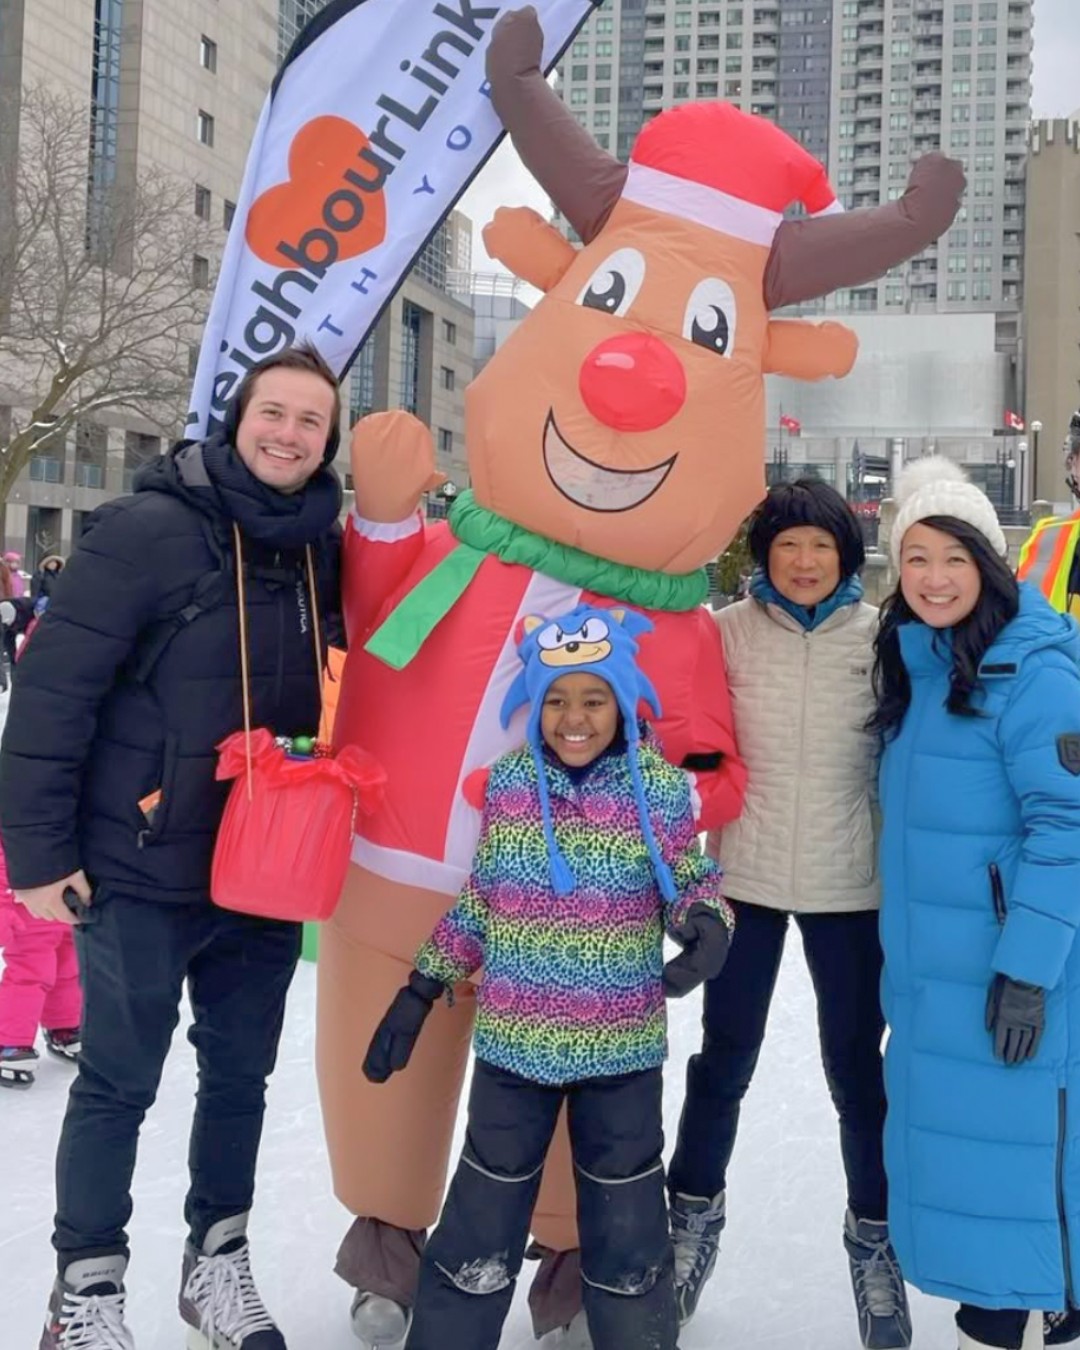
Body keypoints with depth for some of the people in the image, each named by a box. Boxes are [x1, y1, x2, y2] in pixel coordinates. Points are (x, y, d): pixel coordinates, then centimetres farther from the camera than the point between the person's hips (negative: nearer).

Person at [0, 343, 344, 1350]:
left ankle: (217, 1262, 34)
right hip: (142, 872, -5)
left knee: (240, 1075, 16)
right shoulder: (149, 529, -14)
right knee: (119, 1084, 7)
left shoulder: (321, 547, 3)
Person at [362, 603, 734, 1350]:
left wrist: (710, 925, -20)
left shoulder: (661, 789, -8)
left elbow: (691, 883, 3)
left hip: (622, 1048, -1)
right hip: (514, 1042, 1)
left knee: (627, 1232, 14)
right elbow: (477, 901, 7)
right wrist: (420, 991, 9)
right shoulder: (508, 783, -3)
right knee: (480, 1228, 12)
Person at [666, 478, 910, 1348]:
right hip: (747, 875, 0)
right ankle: (696, 1212, 34)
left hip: (850, 883, 0)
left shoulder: (881, 636, -4)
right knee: (725, 1056, 12)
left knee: (856, 1067, 10)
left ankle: (875, 1238, 30)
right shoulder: (728, 631, -4)